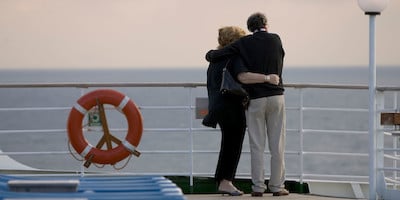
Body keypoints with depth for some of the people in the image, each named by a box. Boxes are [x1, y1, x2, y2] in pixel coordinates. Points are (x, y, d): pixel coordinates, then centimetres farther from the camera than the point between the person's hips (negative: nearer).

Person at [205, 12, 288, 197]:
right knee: (277, 144, 4)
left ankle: (258, 187, 0)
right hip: (276, 96, 0)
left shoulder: (244, 43, -1)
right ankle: (277, 186, 3)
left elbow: (212, 56, -1)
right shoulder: (276, 40, 4)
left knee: (257, 145, 4)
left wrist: (211, 54, 23)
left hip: (255, 99, 0)